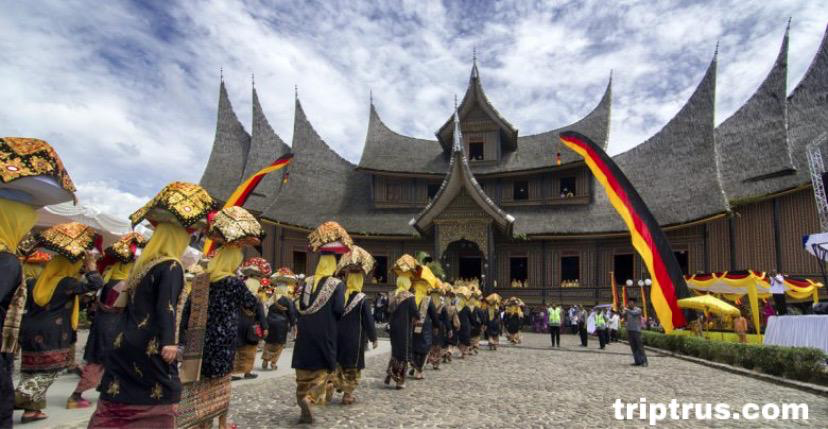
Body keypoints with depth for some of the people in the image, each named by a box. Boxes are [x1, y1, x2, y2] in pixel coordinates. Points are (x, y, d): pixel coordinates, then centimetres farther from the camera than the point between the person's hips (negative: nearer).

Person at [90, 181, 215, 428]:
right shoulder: (171, 266, -14)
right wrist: (169, 341, -34)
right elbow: (167, 306, -27)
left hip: (125, 345, 8)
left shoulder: (143, 263, 11)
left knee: (115, 407, 12)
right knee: (161, 398, 4)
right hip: (150, 349, -8)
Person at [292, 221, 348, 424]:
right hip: (325, 333, -4)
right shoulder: (337, 284, -9)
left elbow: (300, 307, 8)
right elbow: (339, 310, -14)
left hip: (305, 332, 4)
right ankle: (309, 398, -18)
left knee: (305, 369, 13)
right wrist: (331, 318, 7)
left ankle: (302, 396, 18)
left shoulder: (307, 282, 5)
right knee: (323, 368, 2)